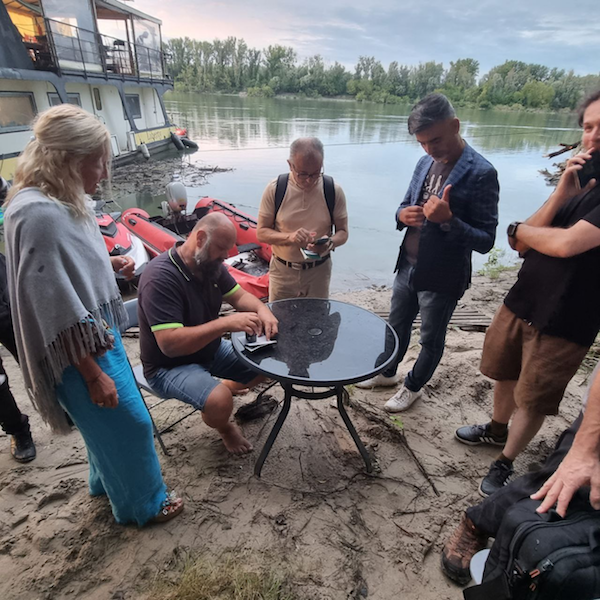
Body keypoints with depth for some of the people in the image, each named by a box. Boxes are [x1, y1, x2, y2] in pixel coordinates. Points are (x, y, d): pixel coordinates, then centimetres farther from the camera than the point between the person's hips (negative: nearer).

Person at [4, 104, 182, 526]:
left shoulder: (65, 201, 3)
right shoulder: (39, 214, -25)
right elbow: (57, 310, -26)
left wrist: (111, 265, 2)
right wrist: (93, 375, -21)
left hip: (99, 330, 9)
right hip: (81, 349, -9)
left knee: (109, 423, 25)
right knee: (129, 424, 8)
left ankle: (108, 481, 50)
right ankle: (141, 503, 33)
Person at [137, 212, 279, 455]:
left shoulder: (210, 265, -4)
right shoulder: (161, 278, -29)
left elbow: (239, 296, 4)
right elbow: (170, 343, -34)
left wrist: (262, 310, -19)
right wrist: (226, 323, -38)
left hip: (211, 349, 8)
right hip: (169, 365, -8)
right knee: (220, 402, -32)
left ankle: (225, 388, 28)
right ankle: (224, 428, 5)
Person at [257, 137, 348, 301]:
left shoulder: (334, 191, -9)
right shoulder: (275, 189, -10)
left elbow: (343, 232, -1)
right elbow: (261, 232, -7)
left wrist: (330, 243, -24)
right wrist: (289, 237, -25)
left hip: (319, 271, 1)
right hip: (282, 271, 0)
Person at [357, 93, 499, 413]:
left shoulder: (481, 173, -17)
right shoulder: (425, 163, 2)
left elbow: (485, 240, -17)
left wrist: (448, 220, -33)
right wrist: (403, 214, -10)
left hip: (441, 278, -6)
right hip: (407, 267, 6)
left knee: (431, 339, 15)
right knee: (397, 327, 23)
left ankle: (412, 386, 39)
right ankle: (387, 373, 47)